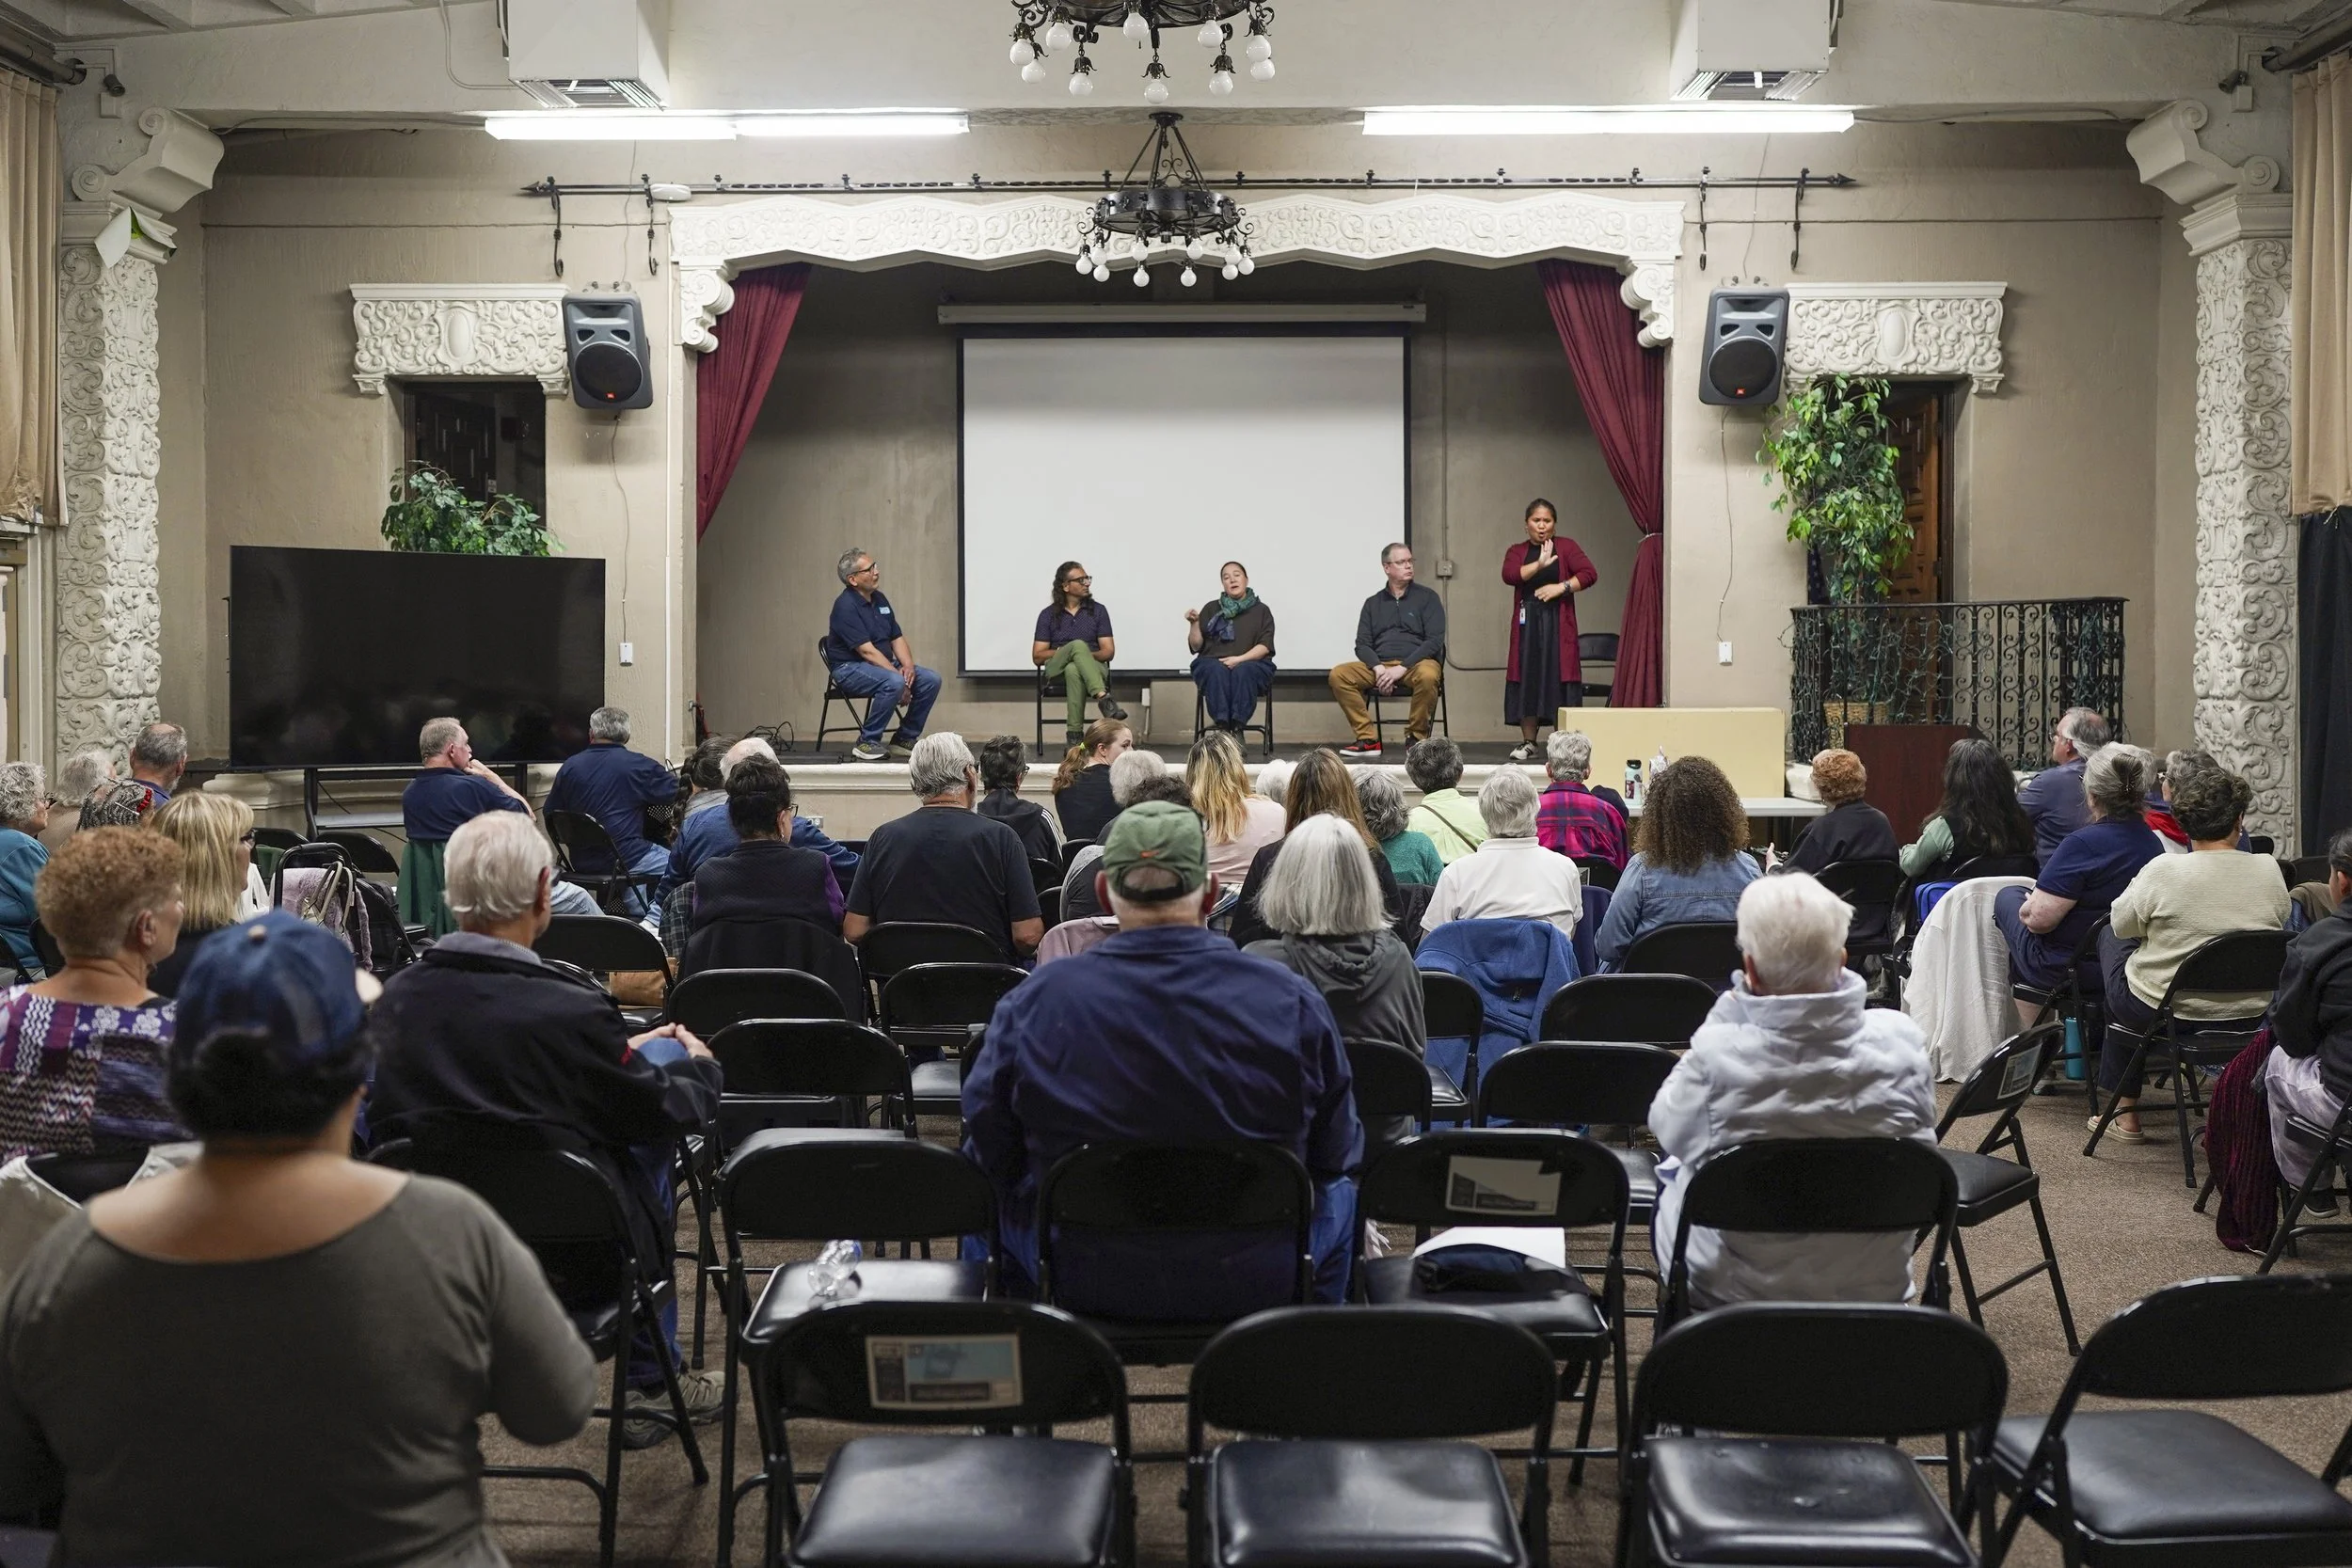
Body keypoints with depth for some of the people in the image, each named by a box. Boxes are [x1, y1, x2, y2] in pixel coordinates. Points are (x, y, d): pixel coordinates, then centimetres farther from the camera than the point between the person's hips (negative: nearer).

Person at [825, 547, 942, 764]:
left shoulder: (879, 599, 10)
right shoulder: (846, 606, -17)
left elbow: (897, 638, 12)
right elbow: (867, 651, -23)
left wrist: (908, 665, -8)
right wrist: (900, 677, -25)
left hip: (885, 663, 9)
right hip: (850, 668, -9)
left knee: (931, 679, -8)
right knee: (894, 682, -36)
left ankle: (905, 738, 3)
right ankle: (866, 744, -22)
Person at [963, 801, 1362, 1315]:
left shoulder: (1030, 1002, -12)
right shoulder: (1294, 1002, -12)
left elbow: (988, 1155, -2)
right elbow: (1337, 1154, -1)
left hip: (1082, 1282, 0)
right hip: (1257, 1285, 0)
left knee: (998, 1197, 31)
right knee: (1339, 1196, 30)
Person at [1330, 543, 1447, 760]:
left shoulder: (1426, 598, 9)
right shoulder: (1373, 604, 17)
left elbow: (1435, 641, -2)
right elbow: (1362, 644, 10)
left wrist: (1402, 669, -14)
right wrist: (1379, 668, -12)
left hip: (1416, 663, -3)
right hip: (1380, 665, 3)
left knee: (1428, 675, -39)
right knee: (1338, 674, -22)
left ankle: (1416, 736, -16)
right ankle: (1367, 738, -17)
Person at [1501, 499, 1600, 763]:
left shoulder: (1566, 546, 8)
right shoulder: (1517, 551, 12)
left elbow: (1589, 574, -3)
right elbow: (1509, 575, -9)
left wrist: (1561, 587, -14)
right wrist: (1539, 564, -21)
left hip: (1558, 622, -2)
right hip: (1527, 622, 2)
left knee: (1559, 678, -6)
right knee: (1527, 679, 0)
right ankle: (1528, 743, 6)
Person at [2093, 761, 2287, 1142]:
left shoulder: (2164, 870, -19)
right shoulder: (2269, 870, -8)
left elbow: (2122, 923, -5)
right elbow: (2280, 921, 10)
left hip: (2161, 1011, -5)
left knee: (2110, 937, 27)